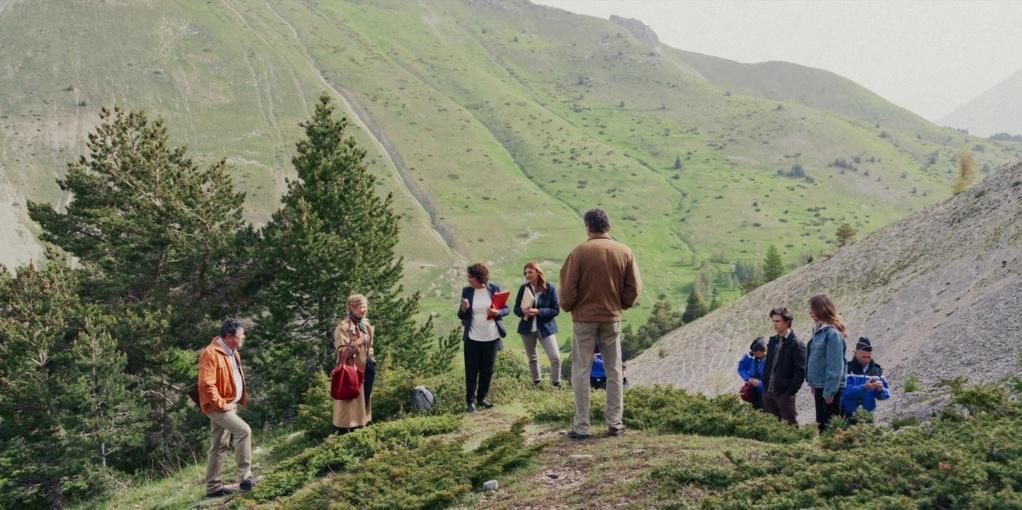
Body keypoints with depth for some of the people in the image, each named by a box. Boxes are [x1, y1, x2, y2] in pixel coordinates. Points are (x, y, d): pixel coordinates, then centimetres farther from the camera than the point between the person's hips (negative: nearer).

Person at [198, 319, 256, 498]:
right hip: (217, 407, -10)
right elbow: (206, 384, -23)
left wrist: (242, 399, 12)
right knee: (243, 430, -21)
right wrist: (222, 404, -20)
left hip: (230, 405, 10)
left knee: (219, 447, 12)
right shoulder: (211, 354, -18)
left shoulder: (232, 352, 13)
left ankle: (213, 486, 18)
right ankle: (245, 477, -16)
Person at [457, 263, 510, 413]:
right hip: (472, 338, 0)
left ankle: (481, 398, 23)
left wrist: (498, 312, -19)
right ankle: (470, 401, 10)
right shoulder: (466, 291, 0)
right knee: (471, 371, 1)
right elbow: (461, 315, 4)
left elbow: (507, 309, 3)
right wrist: (464, 309, -18)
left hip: (492, 337, 0)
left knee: (487, 370, 9)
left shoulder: (494, 289, -3)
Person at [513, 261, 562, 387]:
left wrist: (538, 311, -22)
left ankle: (556, 384, 6)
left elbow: (556, 310, -9)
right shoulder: (523, 288, 0)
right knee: (532, 358, 14)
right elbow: (516, 308, 5)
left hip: (545, 328, -3)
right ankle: (537, 383, 29)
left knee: (555, 357, -10)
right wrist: (523, 311, -19)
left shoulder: (550, 288, -9)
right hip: (527, 328, 3)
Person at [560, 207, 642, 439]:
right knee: (614, 371, 12)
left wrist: (567, 307, 9)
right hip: (612, 318, 3)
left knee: (581, 372, 3)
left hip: (584, 318, -3)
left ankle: (581, 426, 3)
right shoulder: (624, 252, -1)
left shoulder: (580, 252, -11)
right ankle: (615, 423, 13)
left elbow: (568, 287, -9)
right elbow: (634, 288, 1)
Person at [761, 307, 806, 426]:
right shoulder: (773, 341, 13)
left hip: (784, 393, -7)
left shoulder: (796, 345, -9)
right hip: (768, 393, 7)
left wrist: (790, 391, -16)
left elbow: (800, 372, -13)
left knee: (790, 425, -1)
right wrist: (765, 385, 10)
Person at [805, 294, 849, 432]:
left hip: (829, 388, -9)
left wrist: (829, 391, -18)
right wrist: (813, 384, 11)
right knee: (821, 424, 14)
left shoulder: (833, 333, -17)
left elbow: (835, 366, -19)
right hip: (819, 386, 9)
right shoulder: (819, 330, 10)